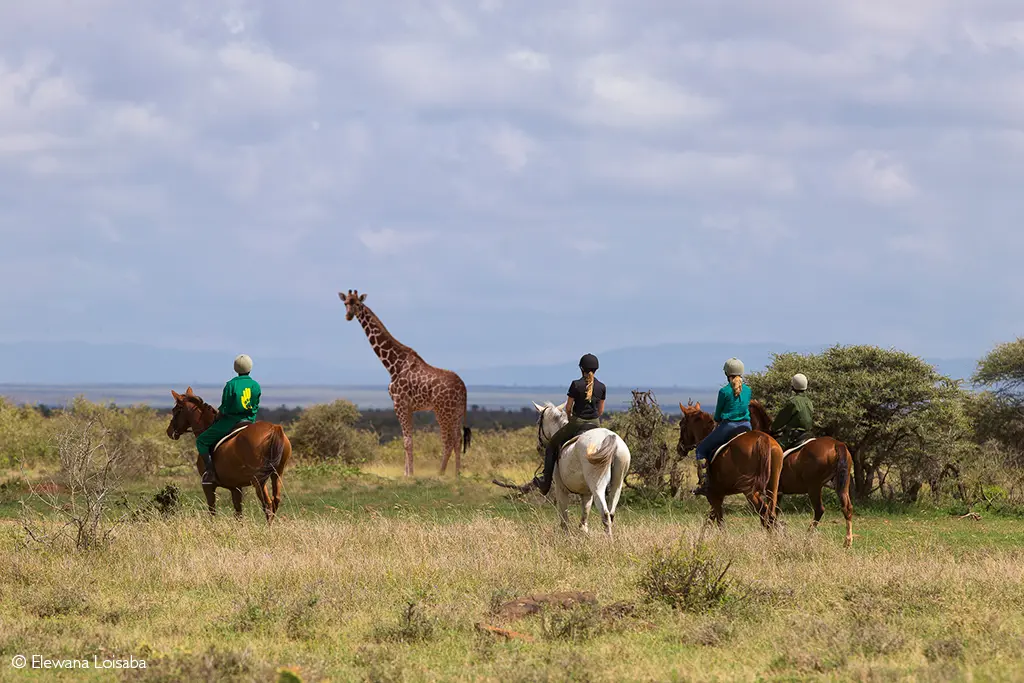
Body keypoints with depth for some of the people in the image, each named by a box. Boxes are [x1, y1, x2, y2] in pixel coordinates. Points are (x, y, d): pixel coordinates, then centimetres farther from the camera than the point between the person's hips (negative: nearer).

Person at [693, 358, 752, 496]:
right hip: (746, 426, 5)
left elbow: (718, 413, 0)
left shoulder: (724, 391, -10)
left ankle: (703, 483, 1)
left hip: (728, 426, -5)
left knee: (702, 448, 10)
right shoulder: (747, 390, 5)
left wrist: (717, 423, 22)